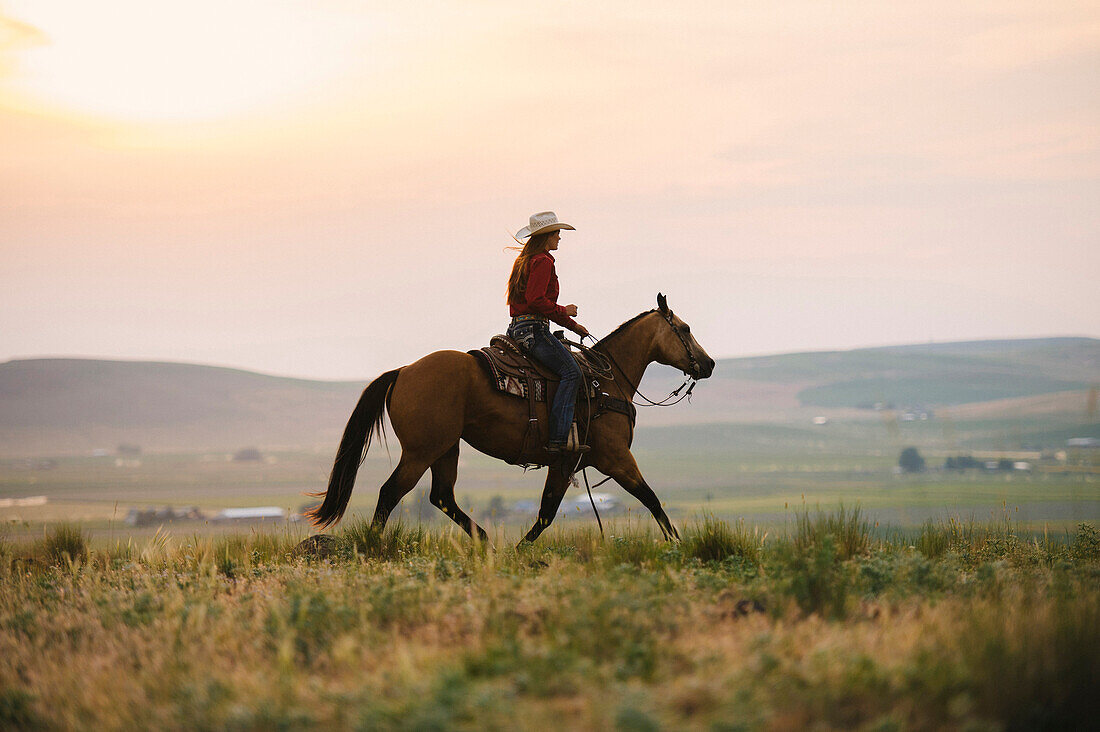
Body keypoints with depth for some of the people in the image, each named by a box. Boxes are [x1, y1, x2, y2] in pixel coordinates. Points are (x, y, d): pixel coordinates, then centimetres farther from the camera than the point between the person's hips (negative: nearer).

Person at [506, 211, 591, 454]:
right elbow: (536, 300, -20)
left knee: (568, 368, 17)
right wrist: (563, 311, -6)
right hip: (533, 329, -11)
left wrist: (572, 325, 24)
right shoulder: (542, 261, -8)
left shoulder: (526, 261, 23)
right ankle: (559, 437, -27)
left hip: (518, 329, 11)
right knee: (571, 372, -17)